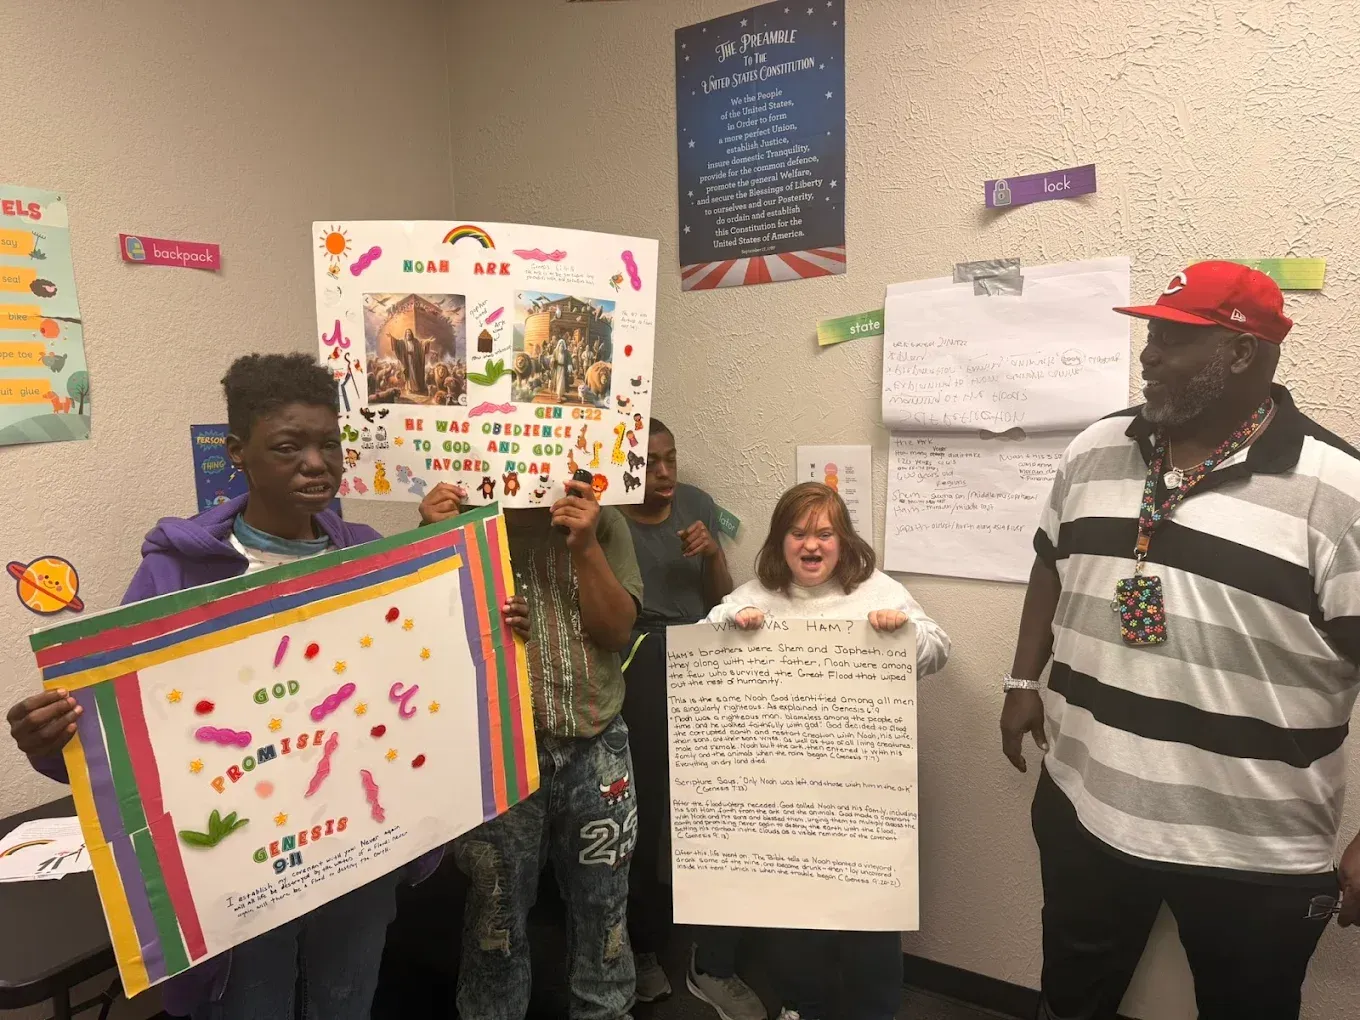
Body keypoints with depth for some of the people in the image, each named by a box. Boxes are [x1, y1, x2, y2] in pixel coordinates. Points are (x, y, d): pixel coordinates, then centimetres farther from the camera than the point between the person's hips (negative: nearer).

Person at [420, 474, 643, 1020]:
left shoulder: (603, 524, -1)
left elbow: (616, 632, -5)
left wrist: (585, 548, -18)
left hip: (595, 747, 2)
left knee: (602, 904, 18)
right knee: (498, 913, 12)